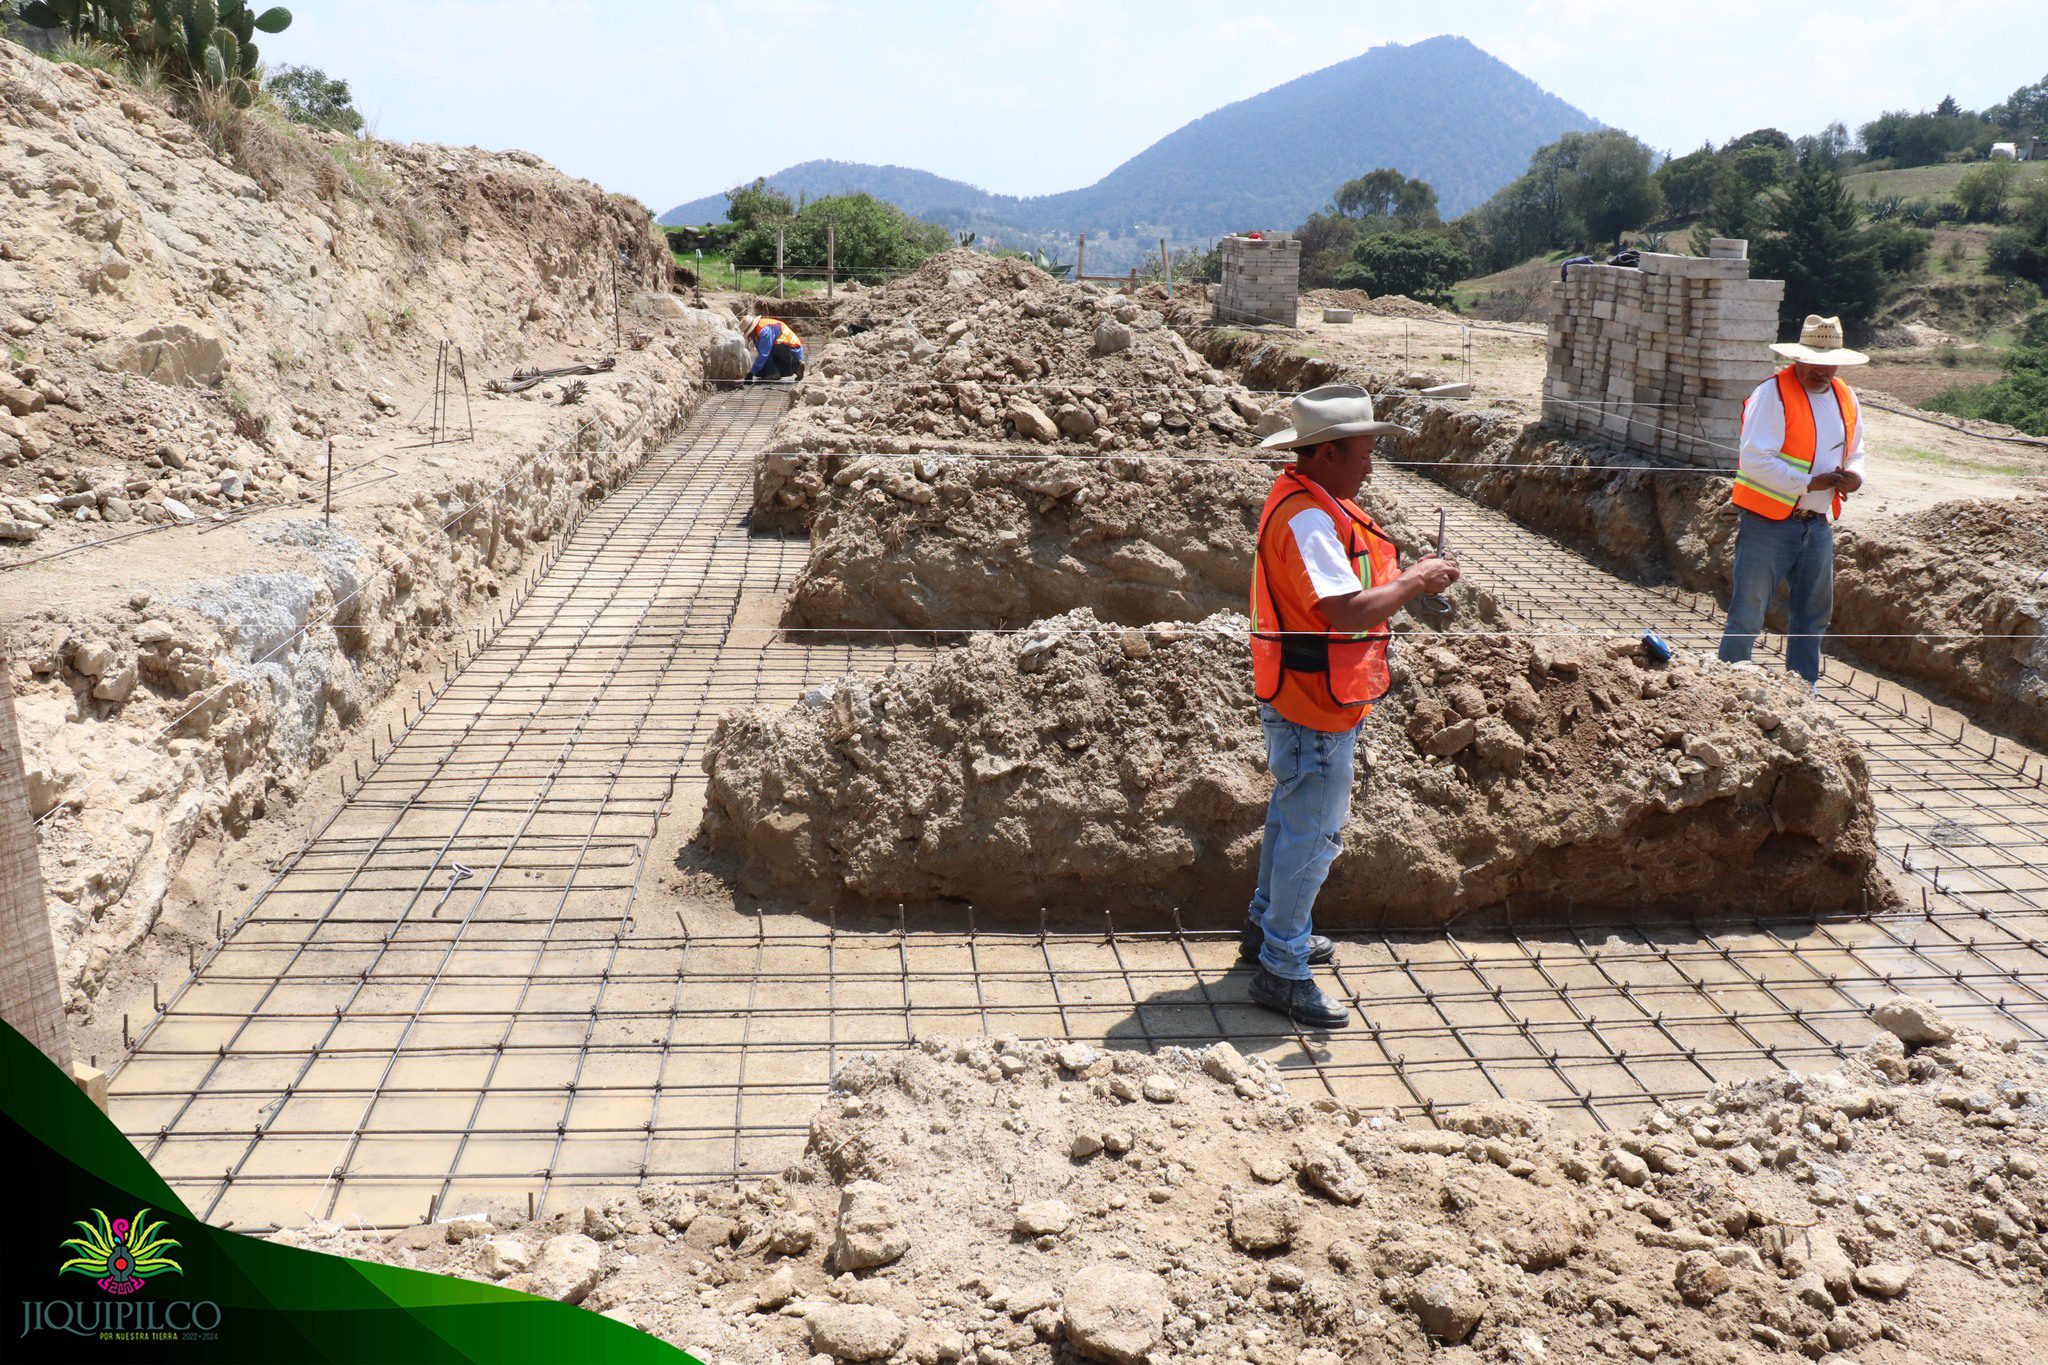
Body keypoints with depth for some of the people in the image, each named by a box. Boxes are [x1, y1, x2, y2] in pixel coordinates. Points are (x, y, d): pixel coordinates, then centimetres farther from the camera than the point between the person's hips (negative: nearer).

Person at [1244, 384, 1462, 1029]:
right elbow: (1351, 611, -31)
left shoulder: (1315, 503, 10)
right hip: (1313, 708, -11)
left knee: (1293, 815, 24)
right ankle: (1282, 971, 7)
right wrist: (1416, 583, -19)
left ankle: (1268, 927, 40)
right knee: (1314, 834, -3)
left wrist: (1407, 575, 8)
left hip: (1303, 701, 11)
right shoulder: (1306, 517, -25)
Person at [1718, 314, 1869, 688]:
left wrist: (1854, 475, -1)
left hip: (1819, 523, 7)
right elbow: (1754, 460, -20)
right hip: (1768, 521, -7)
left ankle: (1804, 687, 27)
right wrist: (1810, 483, -20)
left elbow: (1855, 452, 22)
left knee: (1814, 611, 15)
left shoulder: (1845, 397, 11)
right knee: (1748, 612, -2)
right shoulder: (1773, 394, -13)